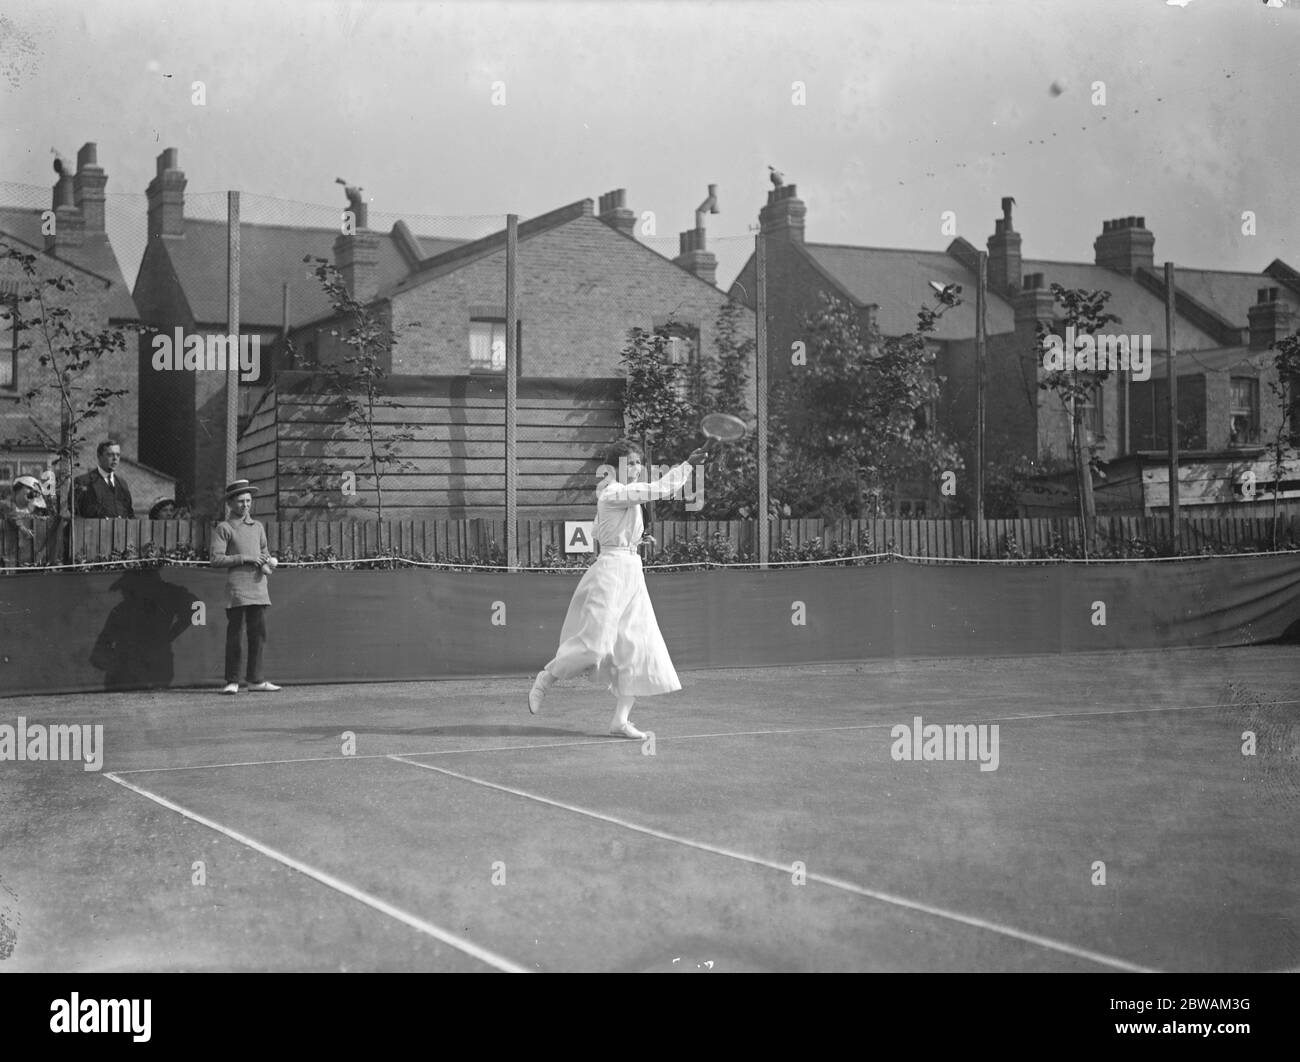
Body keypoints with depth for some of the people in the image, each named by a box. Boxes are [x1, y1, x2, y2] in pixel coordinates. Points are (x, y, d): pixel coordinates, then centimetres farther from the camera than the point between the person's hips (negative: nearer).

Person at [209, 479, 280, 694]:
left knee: (258, 634, 3)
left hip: (258, 586, 5)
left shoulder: (258, 527, 20)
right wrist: (245, 558, -12)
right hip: (236, 586, -5)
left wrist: (267, 563, 3)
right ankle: (232, 682, 1)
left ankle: (256, 680, 9)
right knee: (235, 635, -4)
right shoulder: (224, 528, 1)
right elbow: (215, 559, -6)